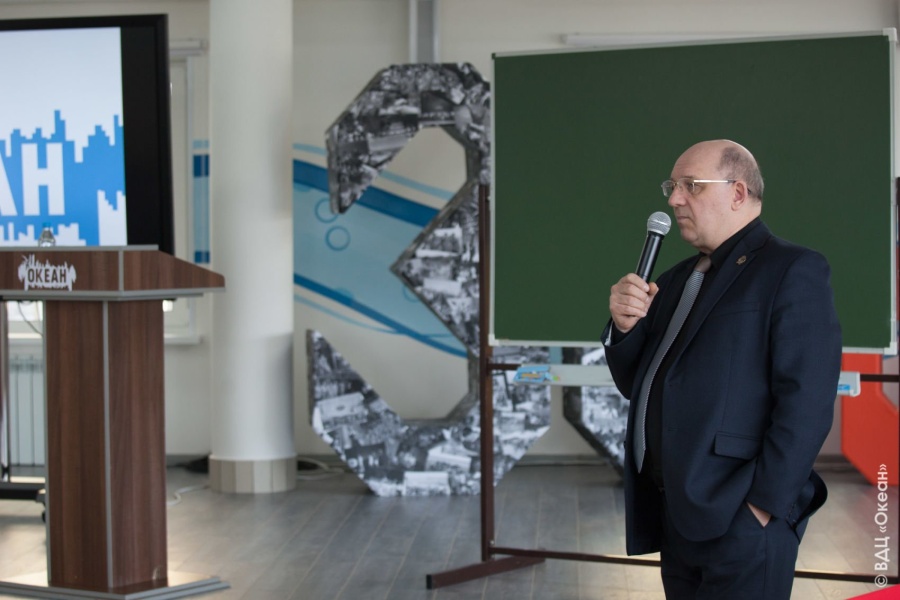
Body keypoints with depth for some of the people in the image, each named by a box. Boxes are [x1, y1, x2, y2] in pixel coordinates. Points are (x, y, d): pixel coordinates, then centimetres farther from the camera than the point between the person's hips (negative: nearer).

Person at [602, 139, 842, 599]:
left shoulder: (793, 271, -8)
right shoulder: (676, 280, 16)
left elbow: (806, 403, -16)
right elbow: (635, 385, 17)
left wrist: (763, 508, -19)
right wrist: (625, 327, -2)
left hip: (740, 522, -7)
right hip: (675, 516, 7)